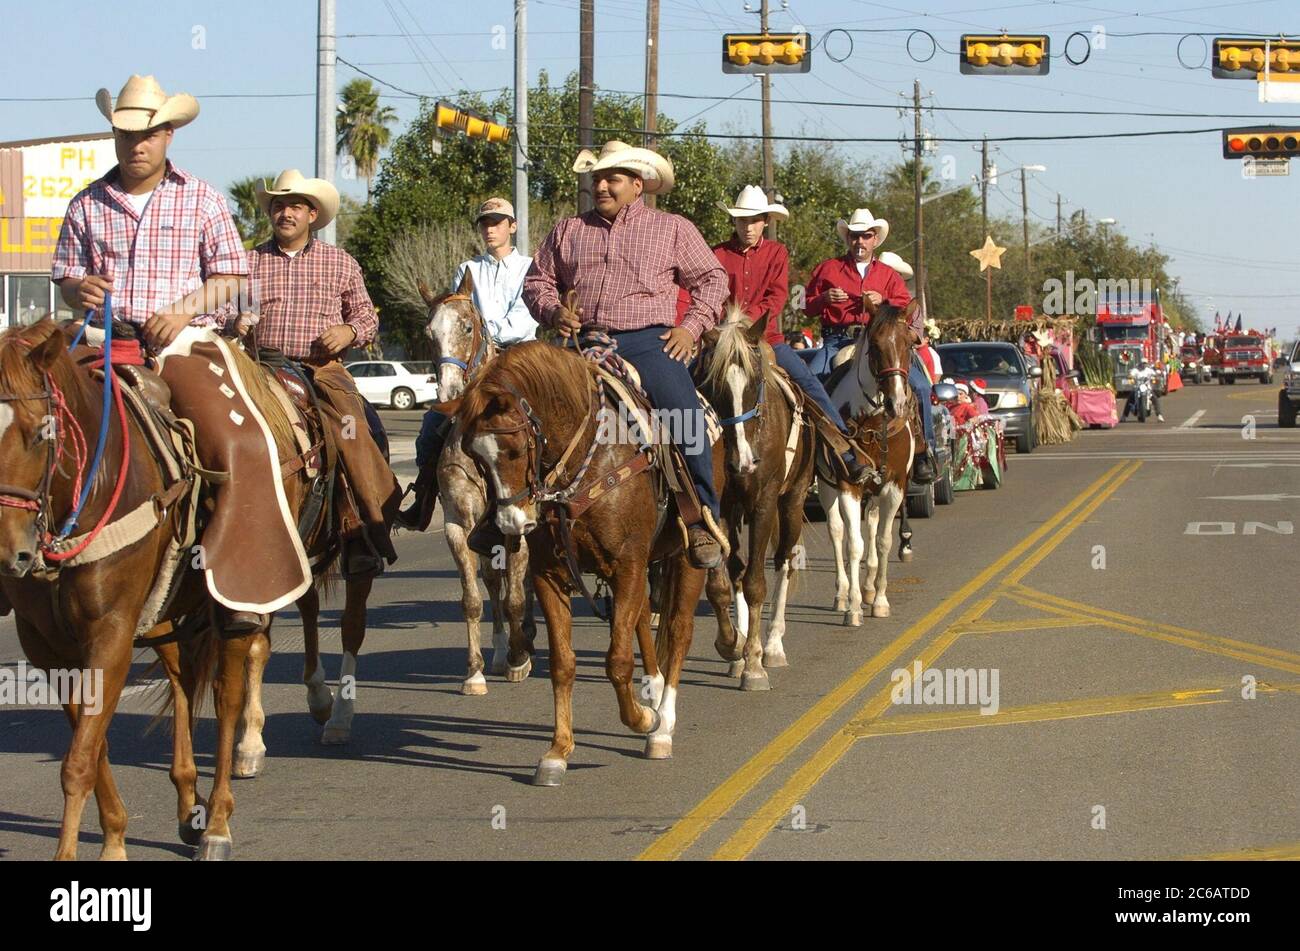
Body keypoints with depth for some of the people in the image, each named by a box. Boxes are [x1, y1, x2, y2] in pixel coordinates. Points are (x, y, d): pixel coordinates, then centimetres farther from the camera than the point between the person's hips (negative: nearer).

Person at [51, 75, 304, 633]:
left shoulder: (201, 200, 8)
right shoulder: (88, 205, 12)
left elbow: (228, 278, 6)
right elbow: (65, 278, 15)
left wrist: (185, 309, -12)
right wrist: (80, 290, -9)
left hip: (185, 342, -2)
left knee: (239, 446, -23)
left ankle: (244, 590, -18)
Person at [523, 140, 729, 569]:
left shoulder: (673, 229, 12)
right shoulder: (568, 231, 18)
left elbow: (712, 279, 13)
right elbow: (537, 280, 21)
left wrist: (691, 327, 0)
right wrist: (553, 311, 0)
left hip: (648, 342, -3)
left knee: (686, 417, -23)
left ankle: (703, 520, -14)